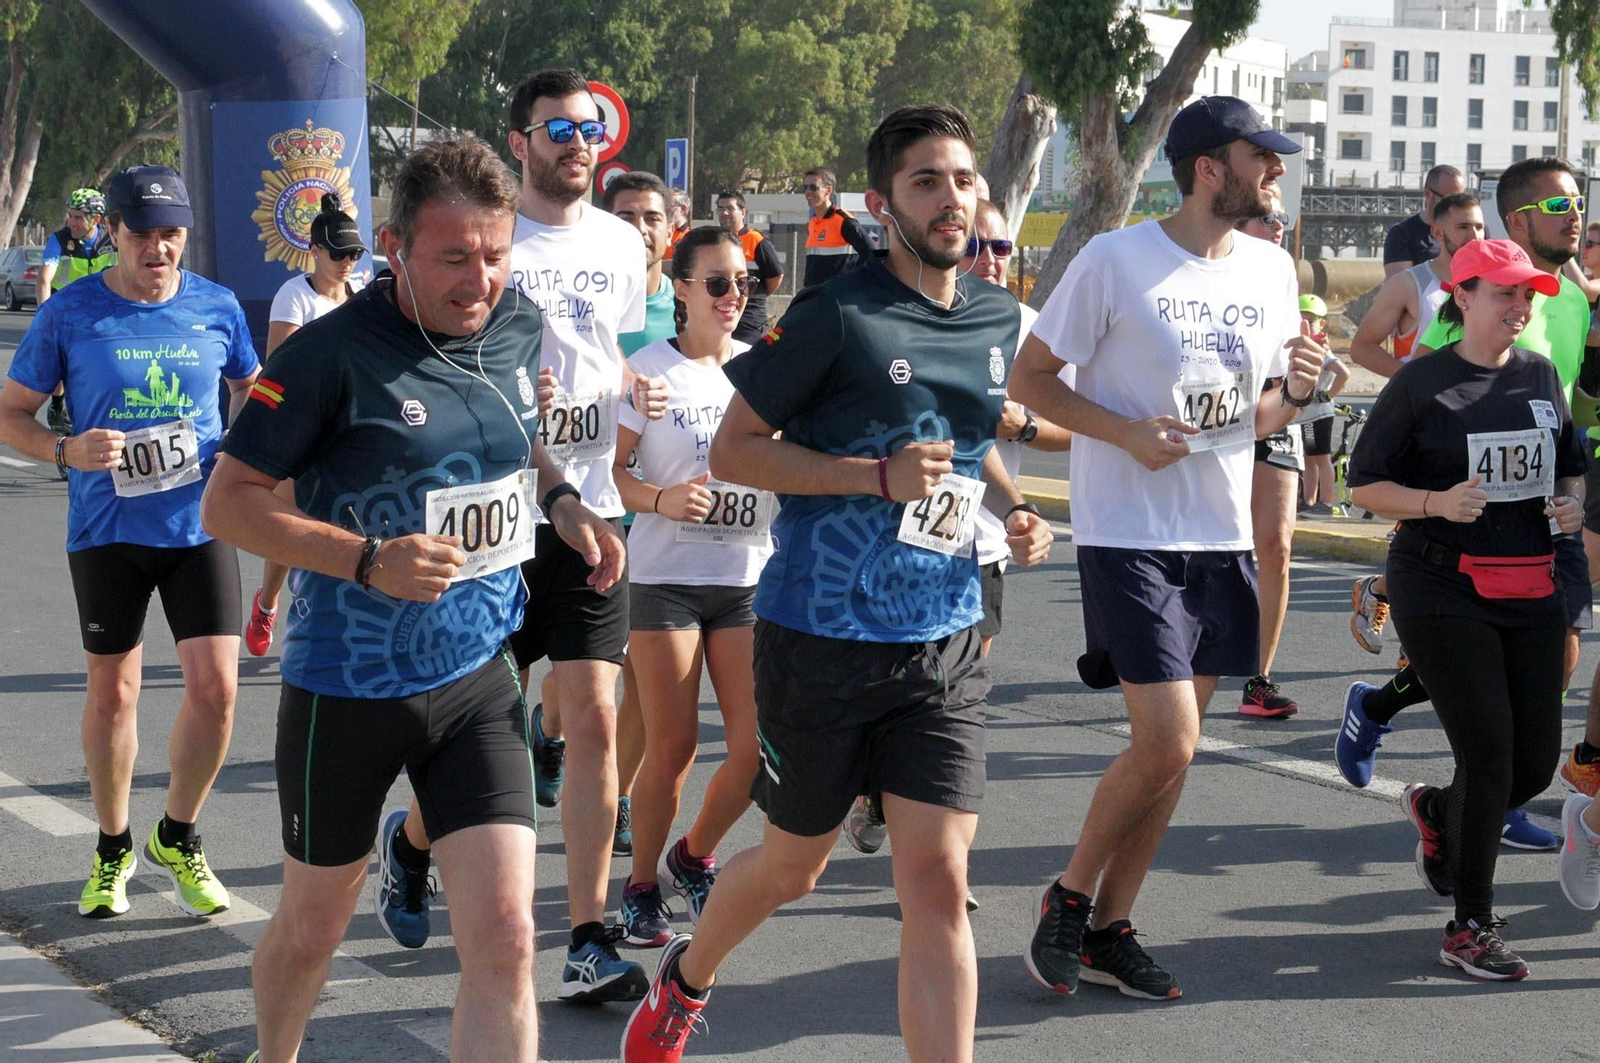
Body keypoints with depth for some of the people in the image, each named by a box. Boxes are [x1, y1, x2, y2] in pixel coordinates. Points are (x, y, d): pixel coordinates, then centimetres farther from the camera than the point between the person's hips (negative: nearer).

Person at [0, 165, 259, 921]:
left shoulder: (217, 307, 1)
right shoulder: (69, 313, -4)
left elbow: (253, 389, 18)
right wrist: (67, 450, -18)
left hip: (199, 524, 1)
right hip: (106, 528, -1)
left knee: (214, 688, -7)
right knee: (113, 690, 8)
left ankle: (177, 837, 17)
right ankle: (113, 848, 29)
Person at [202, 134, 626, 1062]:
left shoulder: (520, 326, 0)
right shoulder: (335, 352, -18)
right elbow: (228, 501, -14)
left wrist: (562, 498, 3)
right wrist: (369, 560, -25)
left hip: (478, 681, 4)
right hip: (348, 685, -3)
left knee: (504, 942, -9)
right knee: (314, 927, 16)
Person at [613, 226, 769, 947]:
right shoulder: (649, 369, -4)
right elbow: (607, 469, -6)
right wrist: (661, 499, -21)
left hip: (749, 576, 4)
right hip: (666, 576, -4)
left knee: (758, 745, -2)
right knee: (672, 746, -3)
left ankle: (694, 857, 24)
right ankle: (642, 886, 18)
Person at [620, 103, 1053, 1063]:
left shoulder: (999, 320, 7)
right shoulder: (835, 317, -12)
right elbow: (734, 450, -10)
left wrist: (1013, 508, 6)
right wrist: (881, 477, -20)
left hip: (944, 640, 4)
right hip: (823, 633, -4)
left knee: (938, 882, -5)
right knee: (792, 867, 14)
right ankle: (685, 979, 45)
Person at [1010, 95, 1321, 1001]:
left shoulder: (1272, 269, 8)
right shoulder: (1116, 261, -10)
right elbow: (1030, 377, -5)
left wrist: (1296, 392, -6)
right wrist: (1125, 432, -18)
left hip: (1223, 537, 6)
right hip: (1130, 535, -6)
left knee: (1174, 752, 9)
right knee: (1166, 747, -12)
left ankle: (1109, 929, 22)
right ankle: (1069, 898, 11)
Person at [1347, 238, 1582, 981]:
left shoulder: (1541, 377, 10)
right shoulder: (1422, 383, -5)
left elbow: (1570, 465, 22)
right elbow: (1365, 484, -3)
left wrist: (1571, 502, 0)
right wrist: (1439, 503, -18)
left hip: (1531, 591, 6)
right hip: (1445, 591, -5)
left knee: (1537, 759, 5)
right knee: (1488, 751, -9)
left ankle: (1437, 813, 38)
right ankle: (1469, 928, 3)